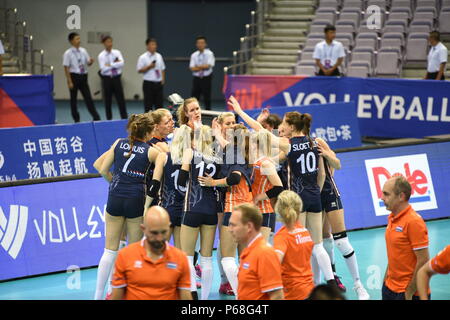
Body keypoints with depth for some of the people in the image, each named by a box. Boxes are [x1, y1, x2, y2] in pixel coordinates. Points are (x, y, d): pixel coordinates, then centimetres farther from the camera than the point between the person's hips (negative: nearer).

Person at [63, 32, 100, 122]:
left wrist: (91, 61, -13)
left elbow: (88, 63, 11)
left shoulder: (83, 51, 4)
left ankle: (96, 118, 3)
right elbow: (66, 68, -9)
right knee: (73, 99, 7)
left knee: (88, 98, 3)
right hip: (74, 76, -4)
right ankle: (76, 119, 17)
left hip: (83, 76, 4)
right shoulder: (68, 53, -9)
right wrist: (69, 81, -13)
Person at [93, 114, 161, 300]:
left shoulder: (119, 143, 6)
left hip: (115, 199, 2)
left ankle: (98, 294, 3)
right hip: (136, 200, -2)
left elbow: (103, 171, 6)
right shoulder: (151, 151, -2)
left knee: (110, 250, 7)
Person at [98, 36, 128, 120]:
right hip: (107, 79, -1)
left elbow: (122, 63, -14)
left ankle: (125, 118, 3)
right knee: (108, 100, 5)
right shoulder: (101, 55, -3)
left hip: (116, 78, 1)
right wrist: (115, 64, -11)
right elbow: (103, 69, -15)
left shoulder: (117, 52, 2)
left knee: (120, 99, -1)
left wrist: (110, 65, -17)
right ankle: (109, 119, 14)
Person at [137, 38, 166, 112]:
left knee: (159, 103, 6)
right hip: (148, 83, -5)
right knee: (148, 104, -2)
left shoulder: (159, 56, 9)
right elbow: (139, 70, -8)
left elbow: (163, 69, 15)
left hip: (158, 83, 5)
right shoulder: (143, 57, -5)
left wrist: (163, 79, 4)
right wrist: (149, 67, -19)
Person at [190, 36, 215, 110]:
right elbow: (192, 68, -2)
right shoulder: (194, 55, 6)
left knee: (207, 97, -1)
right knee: (194, 97, 2)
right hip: (196, 78, 3)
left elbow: (208, 66, -15)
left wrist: (198, 66, -6)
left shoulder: (209, 54, -4)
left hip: (206, 78, -3)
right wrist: (202, 67, -12)